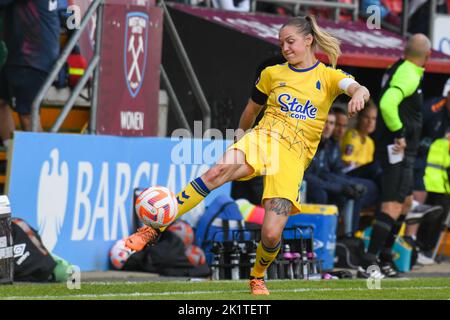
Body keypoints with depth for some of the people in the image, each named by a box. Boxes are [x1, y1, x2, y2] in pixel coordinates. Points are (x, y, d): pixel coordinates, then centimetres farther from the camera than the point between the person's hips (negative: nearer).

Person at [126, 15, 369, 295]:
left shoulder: (328, 77, 7)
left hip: (293, 156, -1)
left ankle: (258, 276, 21)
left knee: (272, 234, -15)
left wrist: (358, 94, -36)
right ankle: (153, 229, -38)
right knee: (219, 171, -34)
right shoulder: (272, 74, 15)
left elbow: (360, 89, -14)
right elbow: (250, 112, 30)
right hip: (263, 138, 1)